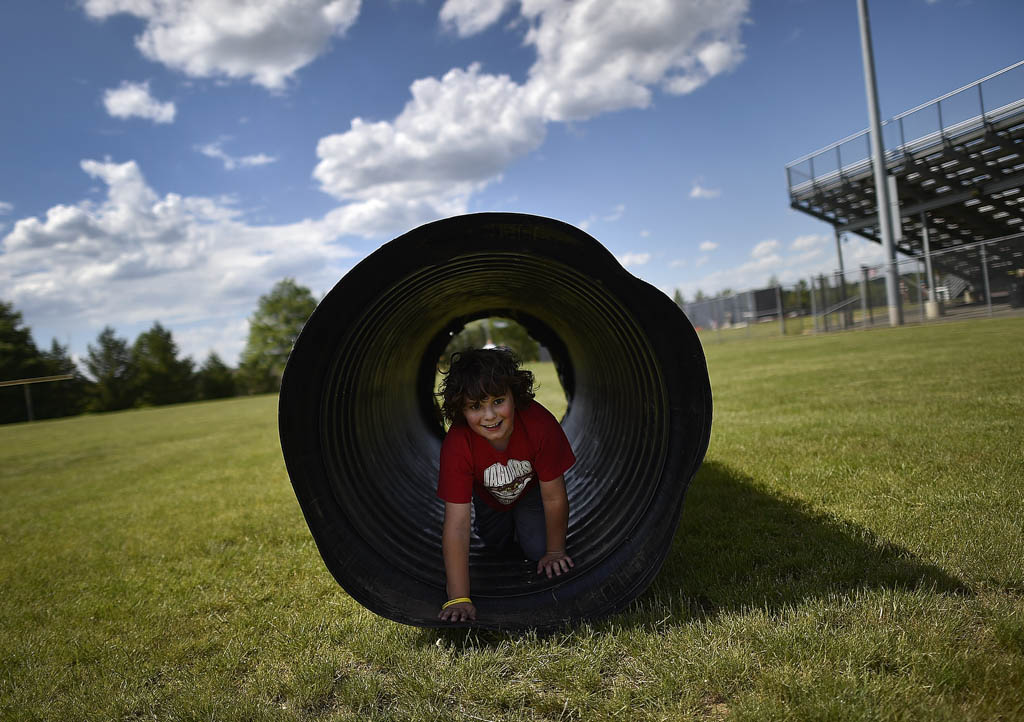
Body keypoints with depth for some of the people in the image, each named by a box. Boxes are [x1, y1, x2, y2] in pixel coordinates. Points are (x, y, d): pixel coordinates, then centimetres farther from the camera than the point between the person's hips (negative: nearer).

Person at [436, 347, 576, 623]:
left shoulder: (540, 425, -43)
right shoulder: (457, 445, -40)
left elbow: (554, 498, -27)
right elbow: (456, 524, -40)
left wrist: (555, 551, -15)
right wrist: (459, 598, -42)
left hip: (531, 486, -1)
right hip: (489, 495, 1)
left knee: (538, 550, -10)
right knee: (497, 544, 11)